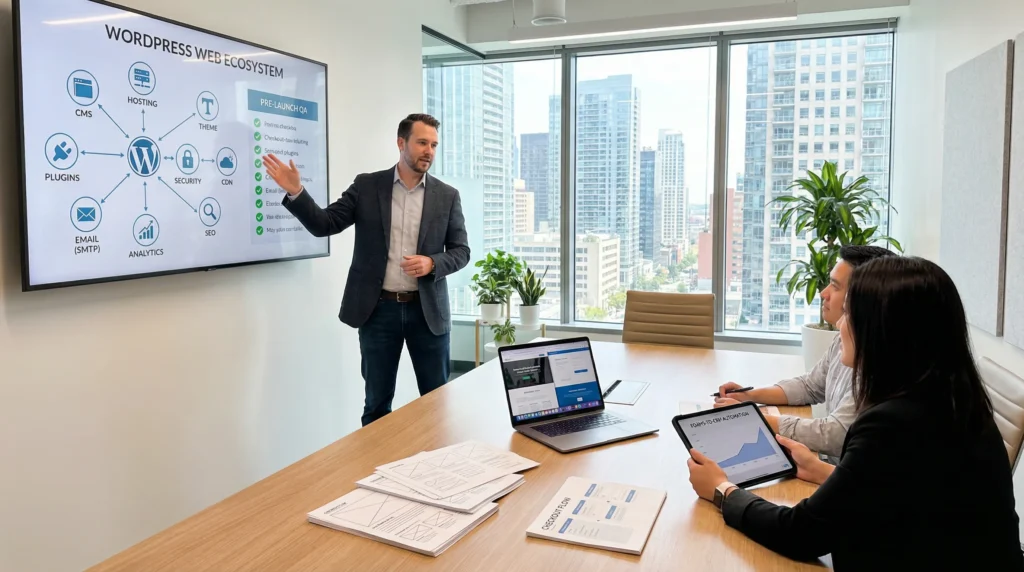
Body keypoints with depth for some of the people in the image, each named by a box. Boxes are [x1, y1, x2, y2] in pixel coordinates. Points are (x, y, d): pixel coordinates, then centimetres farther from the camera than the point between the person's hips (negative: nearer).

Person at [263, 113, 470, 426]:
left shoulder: (447, 196, 2)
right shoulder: (367, 186, 2)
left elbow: (461, 250, 4)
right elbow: (324, 224, -1)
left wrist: (432, 264, -16)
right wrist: (295, 192, -17)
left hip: (428, 310, 1)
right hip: (379, 310, 0)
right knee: (377, 404, 10)